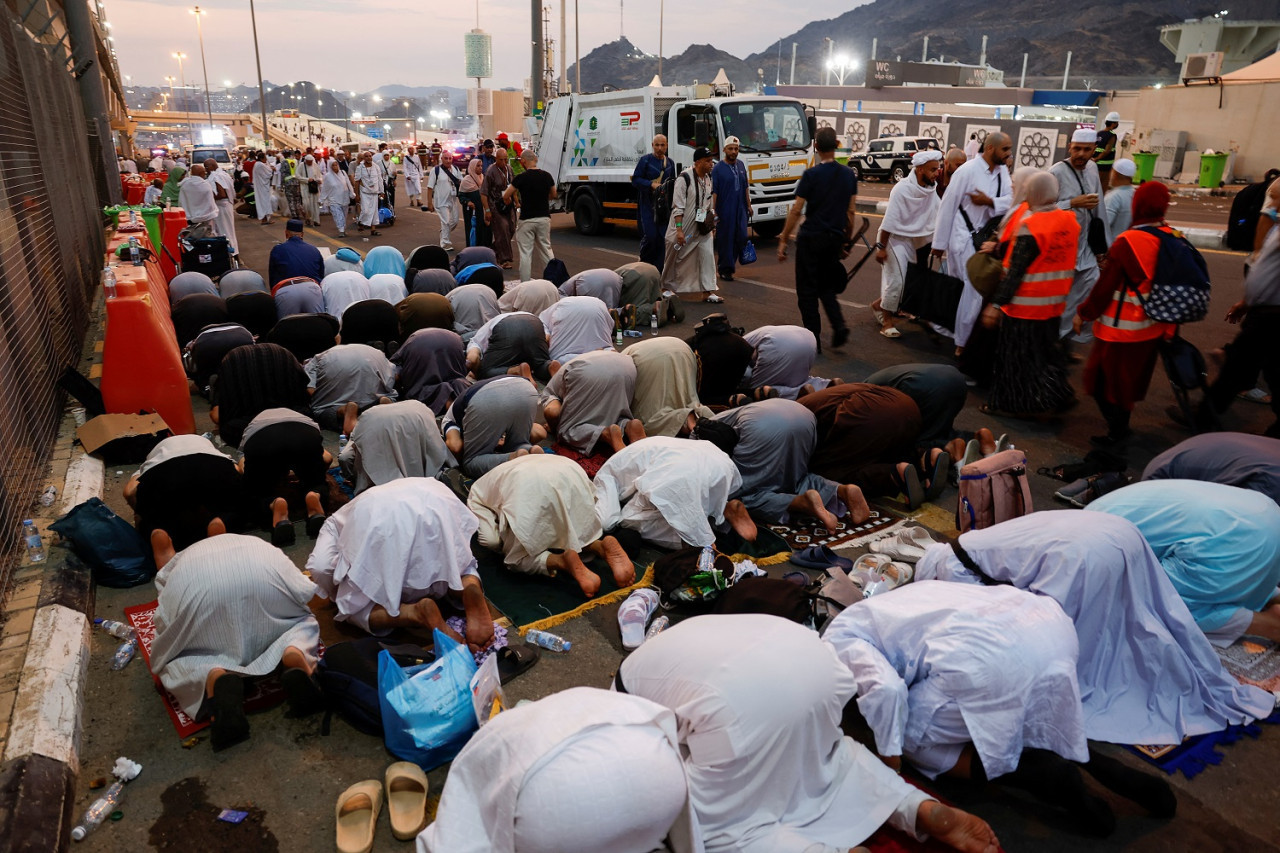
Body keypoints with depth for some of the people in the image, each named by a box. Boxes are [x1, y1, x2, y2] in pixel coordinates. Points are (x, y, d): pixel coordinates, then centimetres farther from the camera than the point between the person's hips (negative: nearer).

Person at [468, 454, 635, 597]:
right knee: (578, 540, 29)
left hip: (529, 486, -5)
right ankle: (604, 547, -3)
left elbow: (490, 540, 15)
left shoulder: (476, 494, 31)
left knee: (518, 560, 14)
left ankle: (564, 562, -15)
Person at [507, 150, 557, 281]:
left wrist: (516, 203, 15)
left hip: (527, 219, -4)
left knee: (525, 253, 3)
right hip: (544, 217, 4)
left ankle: (525, 284, 3)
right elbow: (554, 195, 15)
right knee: (546, 249, 15)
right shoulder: (546, 176, 1)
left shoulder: (520, 178, -11)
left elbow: (506, 196, -6)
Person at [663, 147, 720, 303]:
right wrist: (679, 230, -22)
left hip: (701, 227, 6)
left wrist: (711, 217, 15)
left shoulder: (708, 178, 7)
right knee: (675, 258, 7)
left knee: (707, 255, -6)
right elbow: (678, 207, -17)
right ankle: (666, 287, 27)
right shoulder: (685, 179, -16)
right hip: (684, 226, -6)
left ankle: (707, 291, -4)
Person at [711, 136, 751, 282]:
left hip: (741, 210, 5)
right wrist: (713, 212, -14)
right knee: (725, 240, 0)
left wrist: (748, 205, 16)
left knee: (741, 237, 2)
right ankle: (725, 270, 9)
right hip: (725, 211, -5)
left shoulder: (741, 165, 11)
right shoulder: (718, 168, -6)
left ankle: (730, 261, 24)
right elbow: (713, 192, -9)